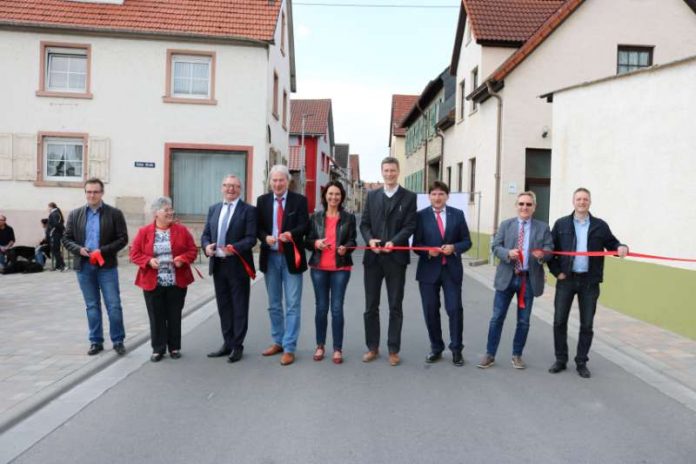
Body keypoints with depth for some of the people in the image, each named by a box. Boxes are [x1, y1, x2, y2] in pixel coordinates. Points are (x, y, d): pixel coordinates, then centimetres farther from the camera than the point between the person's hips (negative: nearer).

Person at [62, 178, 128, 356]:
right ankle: (96, 341, 21)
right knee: (92, 306, 11)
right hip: (84, 266, 3)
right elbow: (66, 239, 9)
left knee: (114, 305, -1)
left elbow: (123, 239, -4)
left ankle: (118, 341, 12)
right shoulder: (75, 214, 7)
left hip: (107, 266, -2)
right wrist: (79, 249, -10)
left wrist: (103, 251, -16)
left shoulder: (114, 213, -1)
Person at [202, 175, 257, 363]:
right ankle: (227, 344, 25)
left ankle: (237, 346, 13)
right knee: (223, 306, 13)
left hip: (237, 266, -5)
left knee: (239, 307, 3)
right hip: (218, 265, 6)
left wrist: (234, 248, -27)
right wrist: (206, 246, -10)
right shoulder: (213, 209, 13)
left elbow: (251, 238, -12)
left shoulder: (248, 210, -5)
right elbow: (205, 234, 12)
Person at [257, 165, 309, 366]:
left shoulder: (299, 200, -3)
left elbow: (304, 225, -10)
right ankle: (278, 342, 29)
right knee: (274, 304, 14)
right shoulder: (262, 200, 6)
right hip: (270, 257, 4)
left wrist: (291, 234, -30)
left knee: (292, 305, -1)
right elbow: (258, 227, 4)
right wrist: (265, 237, -17)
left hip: (291, 258, -3)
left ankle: (289, 348, 5)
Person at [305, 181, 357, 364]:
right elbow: (307, 241, 7)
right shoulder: (315, 217, 6)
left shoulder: (349, 217, 2)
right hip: (319, 268, 2)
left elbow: (352, 241, 1)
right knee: (321, 307, 9)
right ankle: (320, 346, 23)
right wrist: (316, 243, -14)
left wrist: (345, 248, -20)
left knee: (337, 308, -2)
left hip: (341, 268, -2)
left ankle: (338, 349, 8)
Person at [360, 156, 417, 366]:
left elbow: (410, 226, -5)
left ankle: (393, 350, 16)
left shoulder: (409, 197, 3)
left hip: (396, 257, -3)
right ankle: (372, 348, 20)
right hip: (373, 257, 3)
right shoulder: (372, 195, 12)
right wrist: (370, 239, -12)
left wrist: (394, 242, -20)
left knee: (395, 307, 6)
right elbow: (364, 223, 8)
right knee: (371, 306, 8)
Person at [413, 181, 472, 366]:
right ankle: (436, 348, 24)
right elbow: (416, 244, 1)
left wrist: (454, 248, -14)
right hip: (429, 269, 0)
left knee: (455, 309, -1)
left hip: (452, 269, 0)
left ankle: (456, 349, 15)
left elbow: (467, 241, 5)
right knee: (430, 311, 7)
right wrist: (428, 251, -18)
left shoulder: (457, 214, 5)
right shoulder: (421, 216, 1)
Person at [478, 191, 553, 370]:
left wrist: (542, 255, -23)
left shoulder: (543, 227, 4)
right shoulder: (505, 225, 6)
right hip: (506, 277, 0)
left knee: (523, 320, 9)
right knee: (497, 317, 3)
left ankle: (517, 355, 25)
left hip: (529, 279, 0)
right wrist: (508, 253, -20)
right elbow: (496, 247, 1)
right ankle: (490, 354, 13)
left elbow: (549, 250, -1)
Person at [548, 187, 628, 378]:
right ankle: (560, 360, 18)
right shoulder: (561, 224, 3)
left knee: (587, 324, 6)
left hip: (589, 282, 0)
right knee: (559, 321, 3)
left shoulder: (600, 226, 3)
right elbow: (550, 250, 4)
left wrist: (621, 248, -16)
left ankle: (581, 363, 20)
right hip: (566, 279, 0)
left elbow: (612, 244, 7)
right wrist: (556, 271, -3)